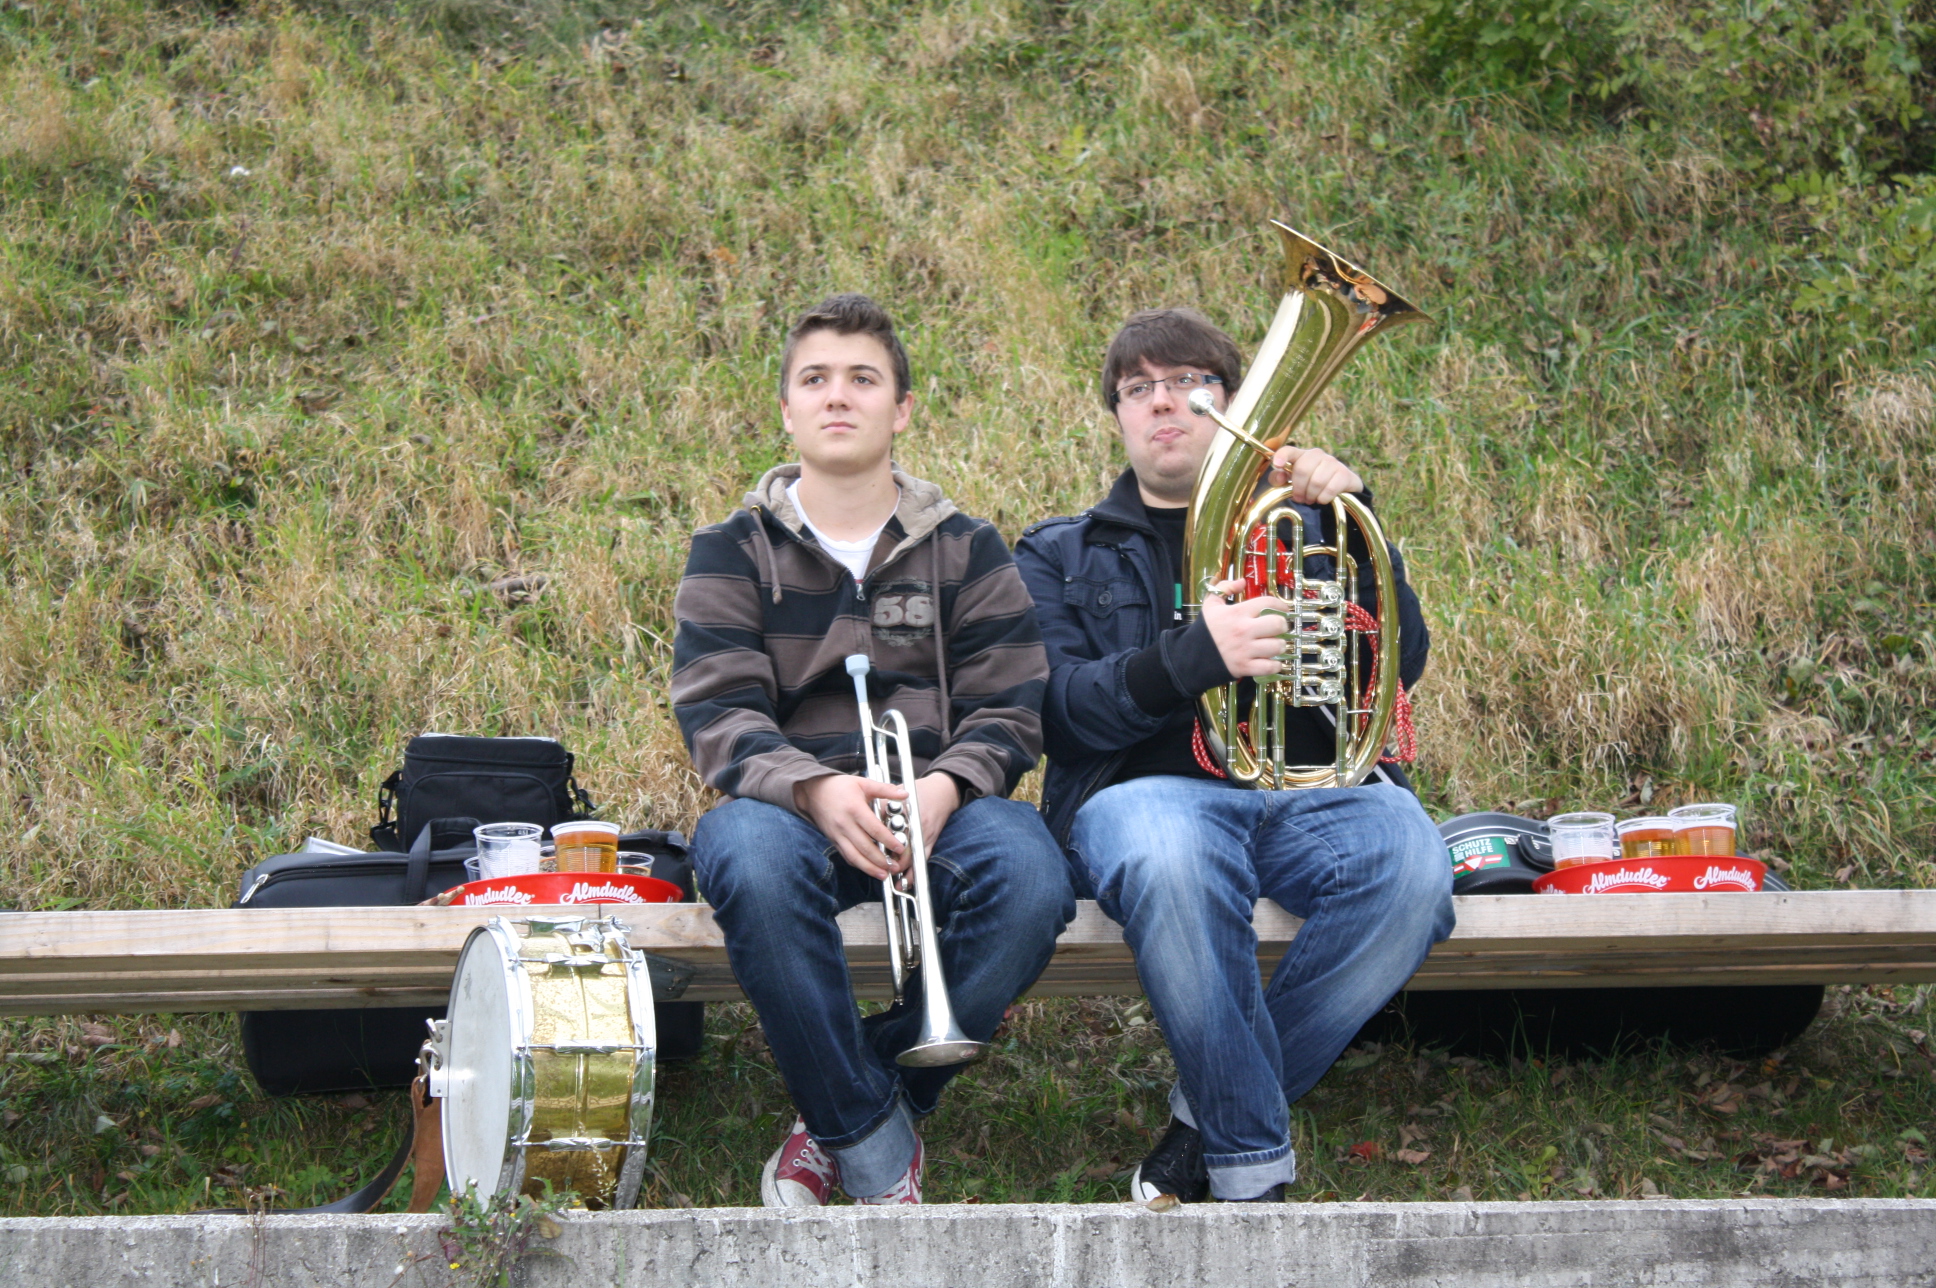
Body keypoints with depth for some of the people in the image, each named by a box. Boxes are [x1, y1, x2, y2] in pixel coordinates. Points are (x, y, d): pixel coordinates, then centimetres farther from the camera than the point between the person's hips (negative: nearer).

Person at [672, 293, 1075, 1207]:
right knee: (751, 862, -39)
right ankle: (880, 1158, -26)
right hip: (790, 805, -1)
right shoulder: (732, 552, 9)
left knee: (1031, 878, -33)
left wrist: (942, 787, -19)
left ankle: (837, 1125, -17)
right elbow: (716, 716, -4)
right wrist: (817, 788, -26)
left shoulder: (965, 550, 13)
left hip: (937, 808, 1)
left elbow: (1009, 711, 5)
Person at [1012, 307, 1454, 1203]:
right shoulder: (1061, 555, 22)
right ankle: (1253, 1170, -27)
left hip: (1311, 787, 2)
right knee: (1171, 857, -40)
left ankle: (1212, 1117, -17)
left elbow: (1401, 663, 10)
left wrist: (1351, 516, -4)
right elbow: (1064, 708, 3)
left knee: (1409, 868, -33)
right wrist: (1194, 654, -16)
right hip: (1148, 789, -2)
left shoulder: (1294, 524, 26)